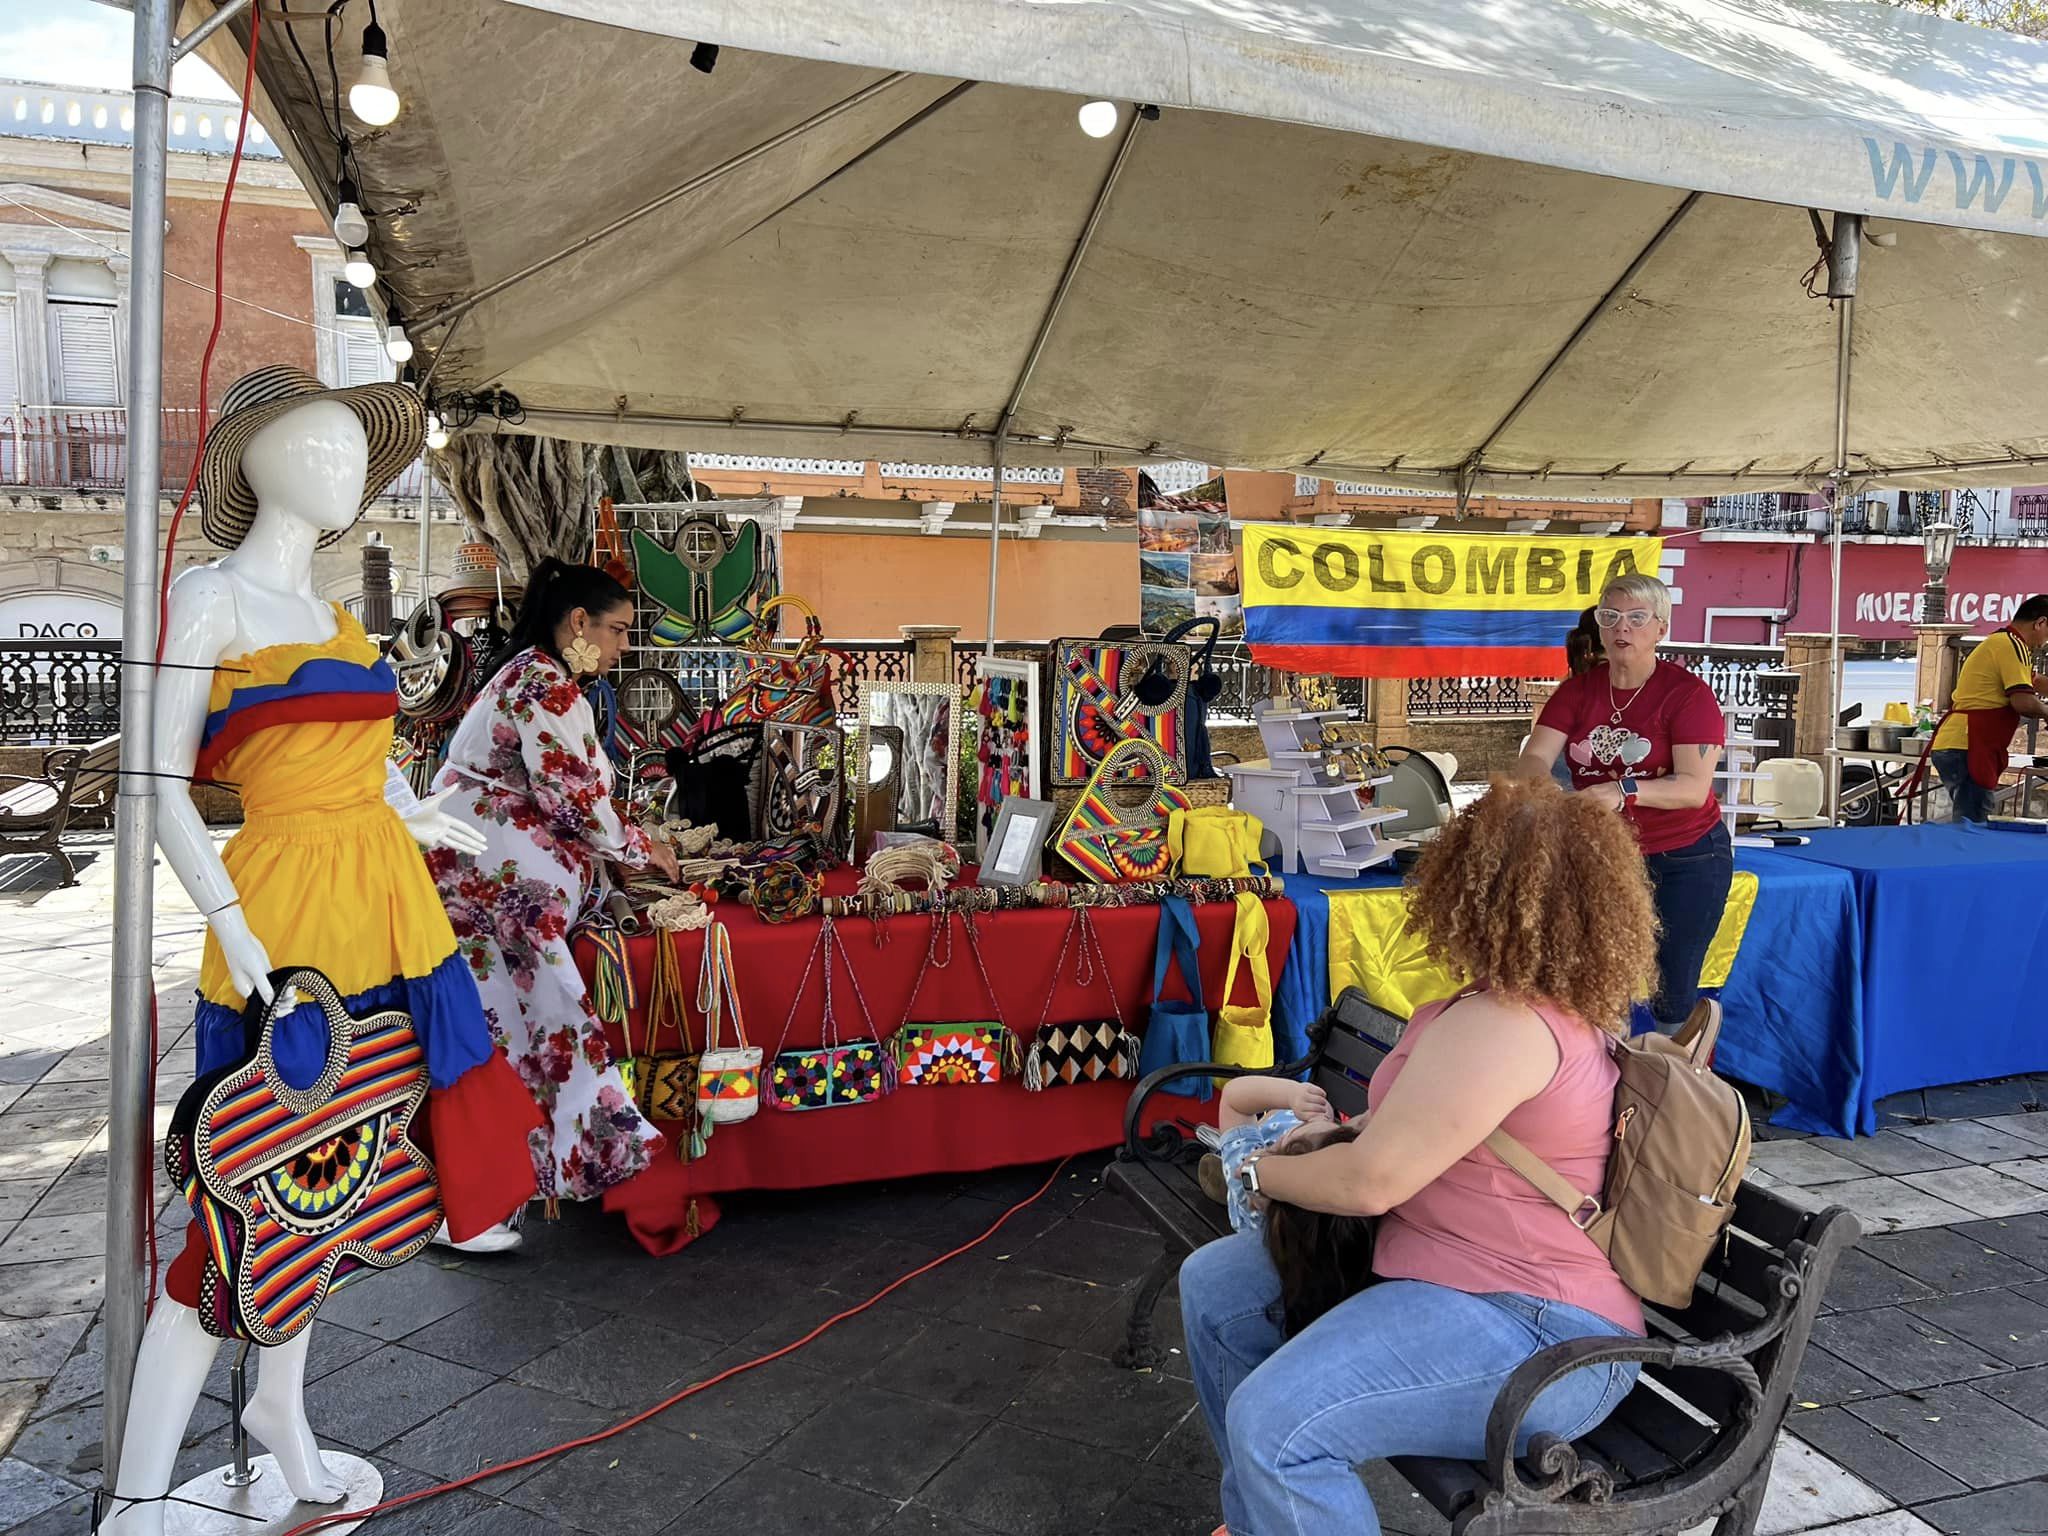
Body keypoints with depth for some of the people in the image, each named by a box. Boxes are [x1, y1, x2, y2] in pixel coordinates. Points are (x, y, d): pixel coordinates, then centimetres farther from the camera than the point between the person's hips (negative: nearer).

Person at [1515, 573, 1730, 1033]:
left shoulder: (1689, 694, -11)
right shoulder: (1577, 691, 1)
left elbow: (1694, 787, -21)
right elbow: (1534, 758, -10)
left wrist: (1624, 791, -38)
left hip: (1685, 860, -3)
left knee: (1671, 998, 3)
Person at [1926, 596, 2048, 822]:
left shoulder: (1997, 642, 24)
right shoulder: (2013, 645, -7)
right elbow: (2023, 702, -16)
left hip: (1951, 745, 11)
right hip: (1966, 749, -11)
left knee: (1968, 823, 12)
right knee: (1974, 828, -12)